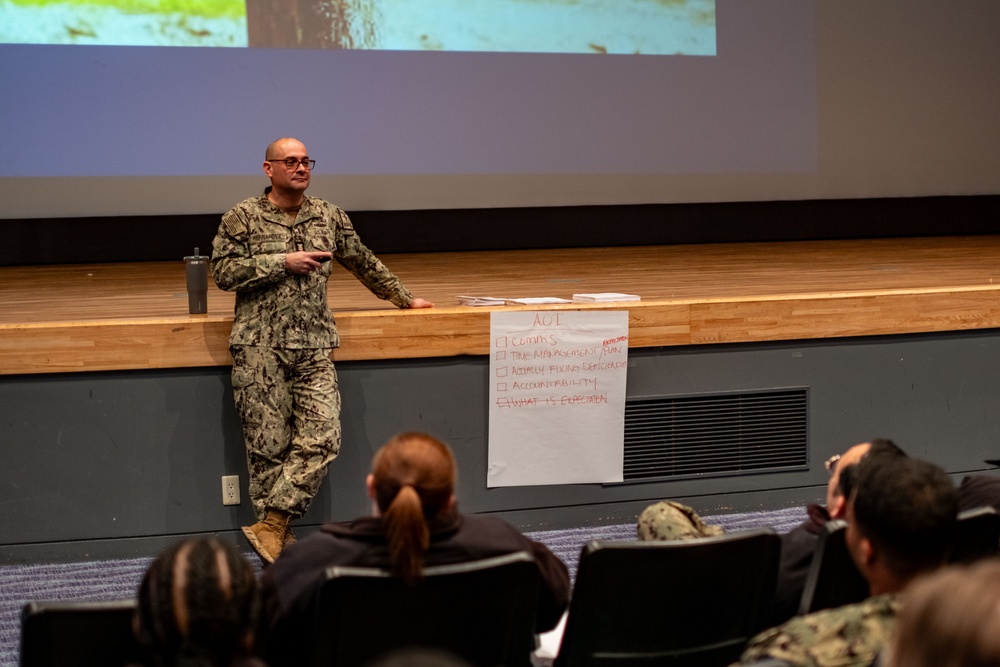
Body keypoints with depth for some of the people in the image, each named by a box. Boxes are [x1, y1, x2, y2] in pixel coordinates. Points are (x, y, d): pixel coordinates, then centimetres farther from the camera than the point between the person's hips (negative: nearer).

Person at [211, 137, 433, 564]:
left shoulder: (329, 217, 14)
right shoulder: (244, 217, 2)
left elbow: (364, 263, 25)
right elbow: (223, 272, -7)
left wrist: (403, 298, 31)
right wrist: (282, 262, -12)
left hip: (313, 348, 3)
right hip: (259, 348, -3)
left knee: (321, 437, -10)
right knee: (269, 442, -1)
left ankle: (271, 526, -5)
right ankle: (275, 529, 8)